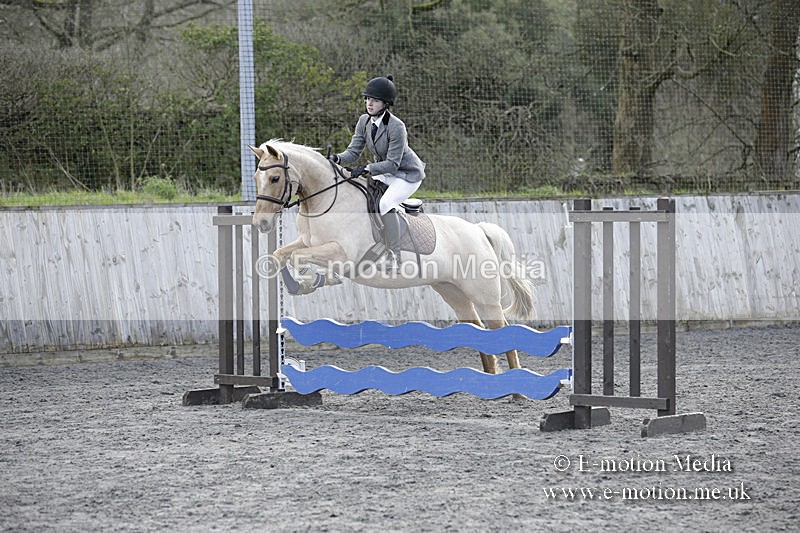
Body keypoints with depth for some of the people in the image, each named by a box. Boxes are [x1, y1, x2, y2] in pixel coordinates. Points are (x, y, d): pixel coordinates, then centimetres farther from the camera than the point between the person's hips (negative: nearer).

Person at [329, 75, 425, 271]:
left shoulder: (396, 127, -29)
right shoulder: (364, 121, -7)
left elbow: (392, 164, -30)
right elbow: (354, 151, -8)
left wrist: (367, 168, -42)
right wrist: (337, 159, -29)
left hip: (408, 174, -8)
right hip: (383, 172, 8)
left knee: (386, 203, -29)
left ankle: (393, 256, -24)